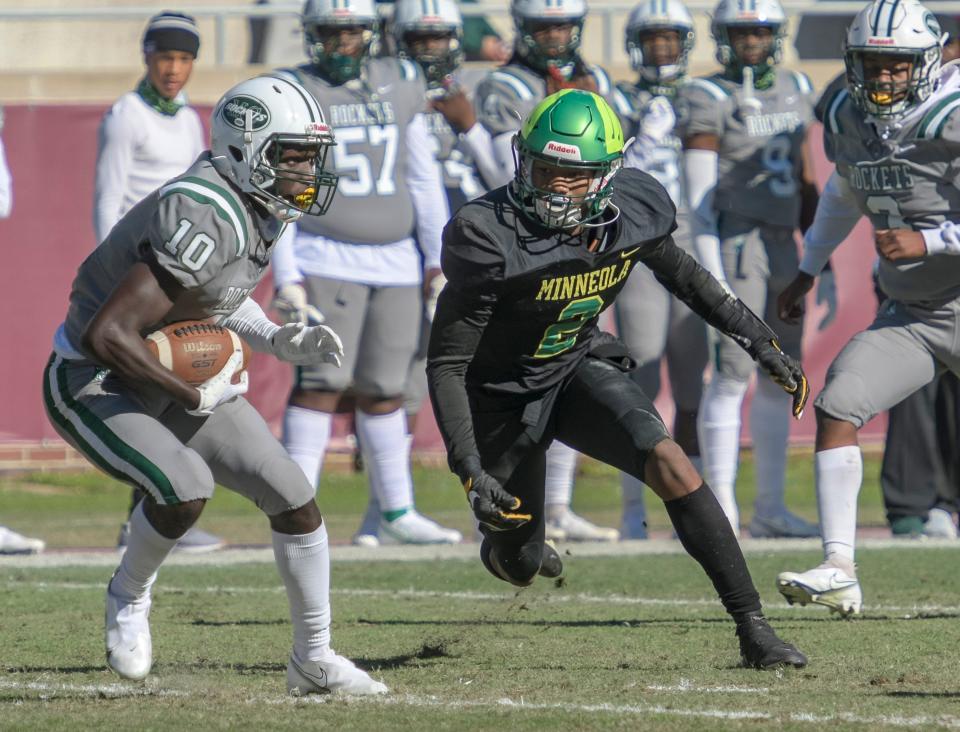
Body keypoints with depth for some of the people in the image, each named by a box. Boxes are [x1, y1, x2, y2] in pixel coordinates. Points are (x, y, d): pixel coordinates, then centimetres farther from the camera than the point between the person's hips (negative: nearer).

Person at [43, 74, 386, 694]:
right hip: (95, 386, -9)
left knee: (295, 497, 2)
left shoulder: (255, 209, -2)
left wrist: (277, 341, 2)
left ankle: (314, 659, 16)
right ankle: (130, 598, -1)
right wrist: (194, 396, -24)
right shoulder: (207, 218, -31)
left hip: (173, 382, 9)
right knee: (185, 488, -32)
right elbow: (108, 335, -35)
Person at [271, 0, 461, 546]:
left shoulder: (399, 87, 10)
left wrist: (438, 259, 9)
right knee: (323, 380, -14)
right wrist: (287, 278, -9)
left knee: (384, 390, 9)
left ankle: (397, 513, 17)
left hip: (397, 264, 4)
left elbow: (424, 181, 13)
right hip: (327, 260, -4)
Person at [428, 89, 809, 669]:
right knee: (520, 565, 9)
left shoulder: (635, 212, -16)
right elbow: (446, 365, -25)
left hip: (578, 368, 3)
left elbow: (683, 275, 8)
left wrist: (762, 343, 8)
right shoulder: (489, 240, -31)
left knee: (668, 462, -25)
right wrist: (469, 470, -34)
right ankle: (507, 546, 52)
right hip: (502, 395, -2)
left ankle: (753, 628, -20)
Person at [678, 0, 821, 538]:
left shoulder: (796, 92, 12)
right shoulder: (709, 101, -7)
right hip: (736, 245, -7)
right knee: (733, 374, -10)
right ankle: (721, 505, -7)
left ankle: (771, 507, 13)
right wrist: (712, 274, -18)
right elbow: (700, 196, -11)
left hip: (783, 246, 7)